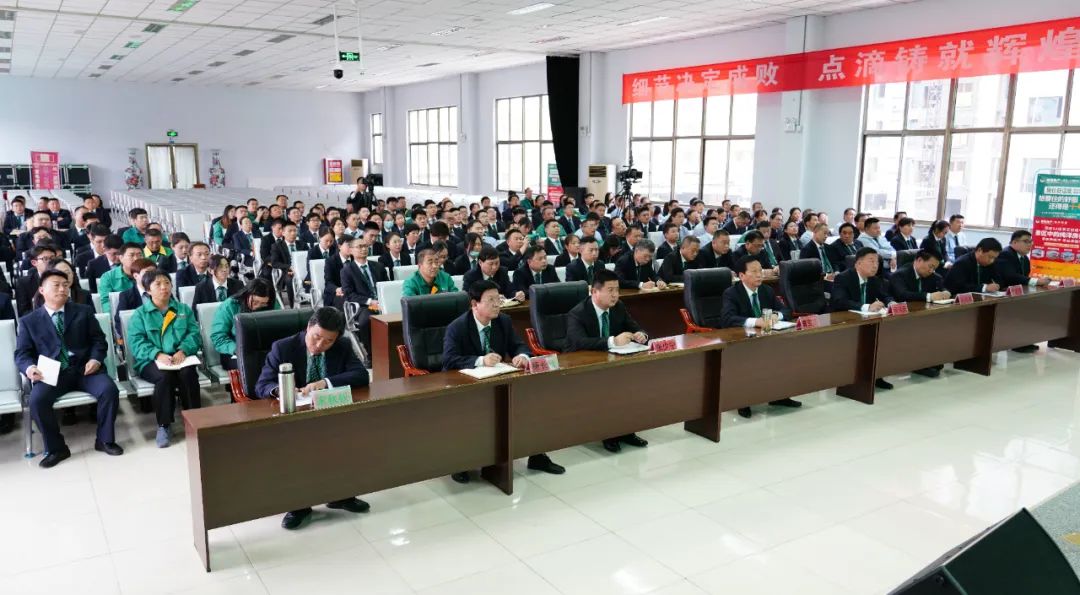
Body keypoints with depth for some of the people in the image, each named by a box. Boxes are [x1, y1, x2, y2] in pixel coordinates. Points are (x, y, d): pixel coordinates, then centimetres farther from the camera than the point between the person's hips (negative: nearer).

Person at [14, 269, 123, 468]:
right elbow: (22, 353, 6)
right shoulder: (29, 321, 12)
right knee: (37, 399, -30)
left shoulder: (84, 311, 15)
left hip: (84, 368, 1)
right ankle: (56, 448, -8)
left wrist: (95, 359, -10)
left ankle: (105, 440, -6)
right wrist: (29, 367, -17)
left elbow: (99, 339, 11)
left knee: (109, 389, -27)